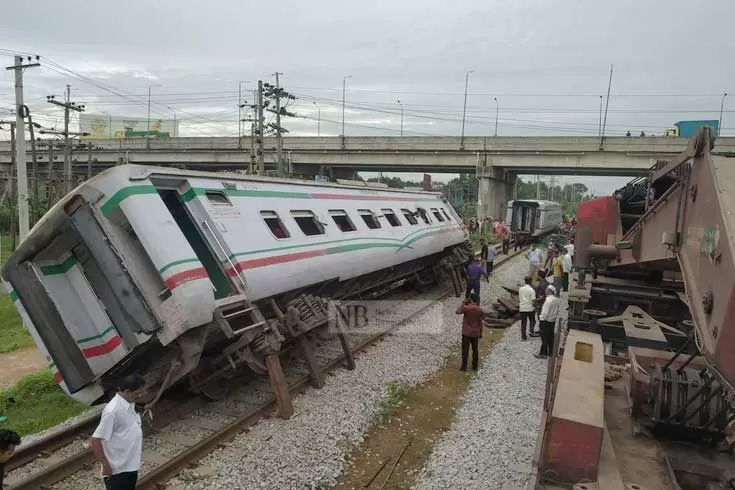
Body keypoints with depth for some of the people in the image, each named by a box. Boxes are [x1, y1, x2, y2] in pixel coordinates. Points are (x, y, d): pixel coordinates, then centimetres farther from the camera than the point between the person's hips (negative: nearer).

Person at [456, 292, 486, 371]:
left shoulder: (466, 308, -17)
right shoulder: (480, 310, -6)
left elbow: (458, 312, -12)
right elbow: (480, 323, 0)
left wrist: (462, 304, -4)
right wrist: (481, 333, 12)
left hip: (466, 333, -3)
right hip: (475, 333, 3)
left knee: (465, 350, 6)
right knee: (475, 350, 15)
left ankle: (464, 367, 10)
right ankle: (475, 366, 23)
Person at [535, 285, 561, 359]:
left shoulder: (548, 300, -23)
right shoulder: (556, 300, 1)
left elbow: (545, 312, -22)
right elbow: (557, 311, 10)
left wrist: (541, 319, -11)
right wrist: (555, 316, 18)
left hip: (546, 321, -8)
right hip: (553, 321, 8)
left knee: (544, 338, 1)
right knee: (550, 337, 17)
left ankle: (543, 354, 9)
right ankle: (551, 352, 26)